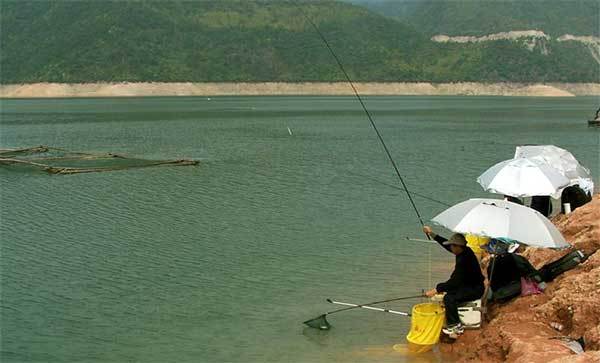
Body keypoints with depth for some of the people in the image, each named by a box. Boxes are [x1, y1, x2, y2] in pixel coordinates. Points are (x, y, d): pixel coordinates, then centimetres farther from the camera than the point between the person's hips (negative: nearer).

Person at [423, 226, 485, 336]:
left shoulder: (463, 261, -30)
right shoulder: (465, 251, -2)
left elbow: (454, 282, -31)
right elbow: (446, 244, 14)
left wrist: (436, 290, -28)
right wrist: (432, 235, 11)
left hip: (475, 289, -11)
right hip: (470, 284, 11)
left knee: (449, 298, -25)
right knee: (448, 290, 10)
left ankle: (456, 326, -10)